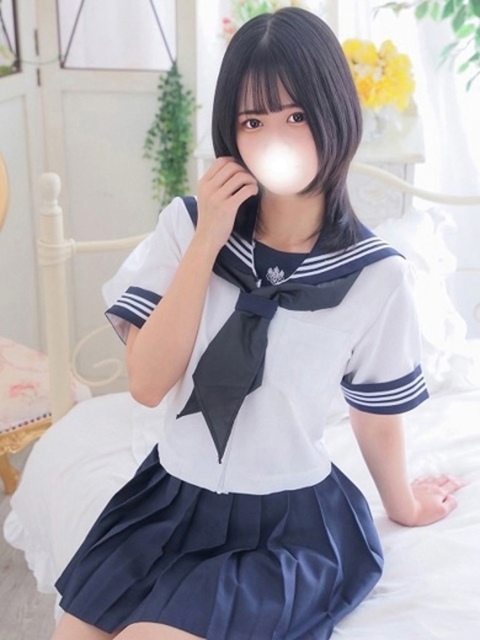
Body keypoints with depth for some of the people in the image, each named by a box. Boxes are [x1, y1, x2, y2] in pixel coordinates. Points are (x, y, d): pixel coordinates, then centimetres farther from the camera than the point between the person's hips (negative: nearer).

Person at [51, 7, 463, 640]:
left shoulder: (376, 275, -12)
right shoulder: (186, 224, -7)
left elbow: (376, 416, 3)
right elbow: (147, 384, -14)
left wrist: (403, 505, 18)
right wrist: (207, 241, -19)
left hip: (291, 522, -2)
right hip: (172, 496, 3)